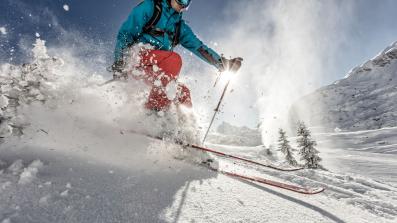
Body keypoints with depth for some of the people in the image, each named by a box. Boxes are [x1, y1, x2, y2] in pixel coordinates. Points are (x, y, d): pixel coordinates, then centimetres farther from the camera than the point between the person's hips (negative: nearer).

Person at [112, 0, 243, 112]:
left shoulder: (180, 26, 17)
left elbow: (198, 46, 7)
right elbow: (125, 34, -3)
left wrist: (222, 63, -4)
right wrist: (119, 64, -14)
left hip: (156, 69, 6)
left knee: (183, 92, -9)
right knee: (174, 59, -28)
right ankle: (153, 110, -31)